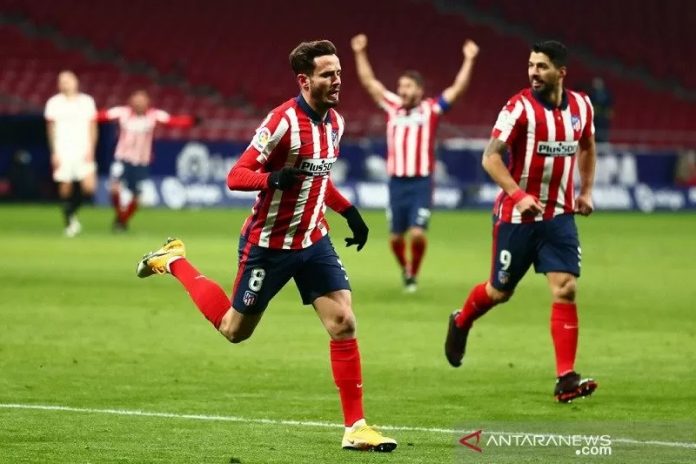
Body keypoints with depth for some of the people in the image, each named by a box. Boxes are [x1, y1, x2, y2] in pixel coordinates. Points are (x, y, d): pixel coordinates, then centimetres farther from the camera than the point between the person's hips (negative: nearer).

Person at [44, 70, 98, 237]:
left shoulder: (87, 101, 8)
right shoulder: (54, 103, 4)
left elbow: (92, 128, 9)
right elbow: (51, 129, 7)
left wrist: (90, 150, -1)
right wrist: (54, 153, -1)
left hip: (83, 152, 1)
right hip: (63, 152, -1)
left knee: (88, 186, -13)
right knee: (65, 188, -2)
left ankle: (73, 212, 12)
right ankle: (69, 222, 13)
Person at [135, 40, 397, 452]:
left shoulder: (334, 122, 3)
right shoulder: (283, 122, -21)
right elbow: (235, 177, -20)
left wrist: (350, 212, 12)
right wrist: (273, 177, -39)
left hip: (313, 240, 6)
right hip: (268, 244, -6)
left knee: (343, 322, -8)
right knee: (234, 330, 11)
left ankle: (356, 427, -4)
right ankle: (173, 262, 33)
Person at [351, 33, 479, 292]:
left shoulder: (431, 110, 2)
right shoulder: (392, 107, 9)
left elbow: (458, 88, 0)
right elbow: (369, 82, 14)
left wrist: (469, 60, -5)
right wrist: (360, 54, 12)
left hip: (421, 183, -3)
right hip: (397, 182, 3)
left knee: (417, 233, -13)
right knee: (396, 237, 6)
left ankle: (414, 273, 10)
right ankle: (404, 269, 33)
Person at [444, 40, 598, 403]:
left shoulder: (581, 106, 3)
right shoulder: (520, 107, -13)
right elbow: (490, 157, -17)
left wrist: (586, 191, 14)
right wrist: (518, 194, -28)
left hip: (559, 216, 3)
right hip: (517, 217, -3)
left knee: (565, 290, -10)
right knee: (500, 291, 9)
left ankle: (566, 379, -10)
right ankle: (461, 322, 43)